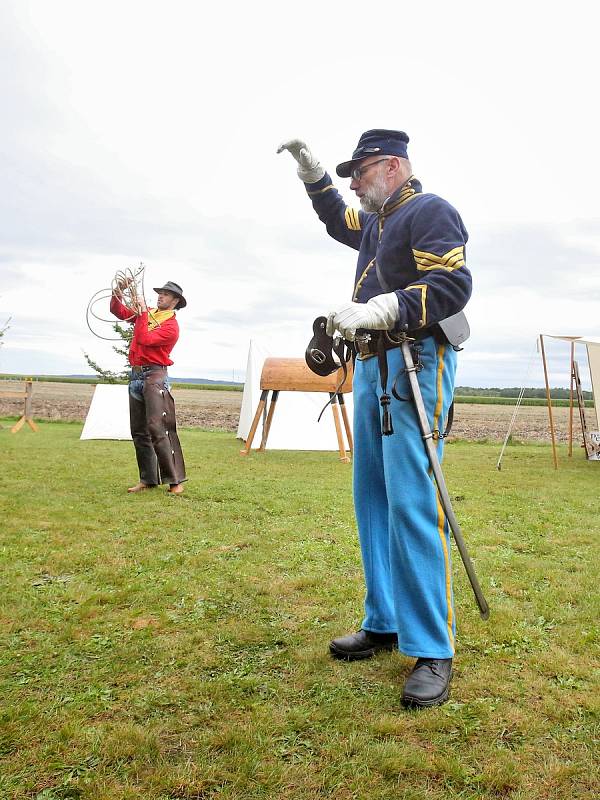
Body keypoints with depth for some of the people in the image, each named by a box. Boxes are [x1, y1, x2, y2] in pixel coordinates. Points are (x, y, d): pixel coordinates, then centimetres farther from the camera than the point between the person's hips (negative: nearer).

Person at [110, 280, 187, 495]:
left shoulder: (171, 326, -7)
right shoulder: (147, 313, 14)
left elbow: (145, 340, -18)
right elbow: (119, 311, 20)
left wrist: (142, 313, -13)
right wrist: (117, 295, 2)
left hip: (154, 376, -8)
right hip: (136, 375, 8)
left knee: (157, 428, -17)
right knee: (138, 431, 7)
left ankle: (175, 480, -14)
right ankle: (148, 479, 13)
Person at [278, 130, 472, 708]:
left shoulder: (428, 211, -3)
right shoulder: (378, 222, 24)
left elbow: (452, 285, -17)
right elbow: (338, 221, 45)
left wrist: (375, 311, -24)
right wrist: (311, 172, 34)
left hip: (416, 364, -9)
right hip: (373, 367, 10)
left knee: (411, 503, -15)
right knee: (372, 499, 8)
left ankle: (432, 650, -8)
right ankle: (384, 624, 17)